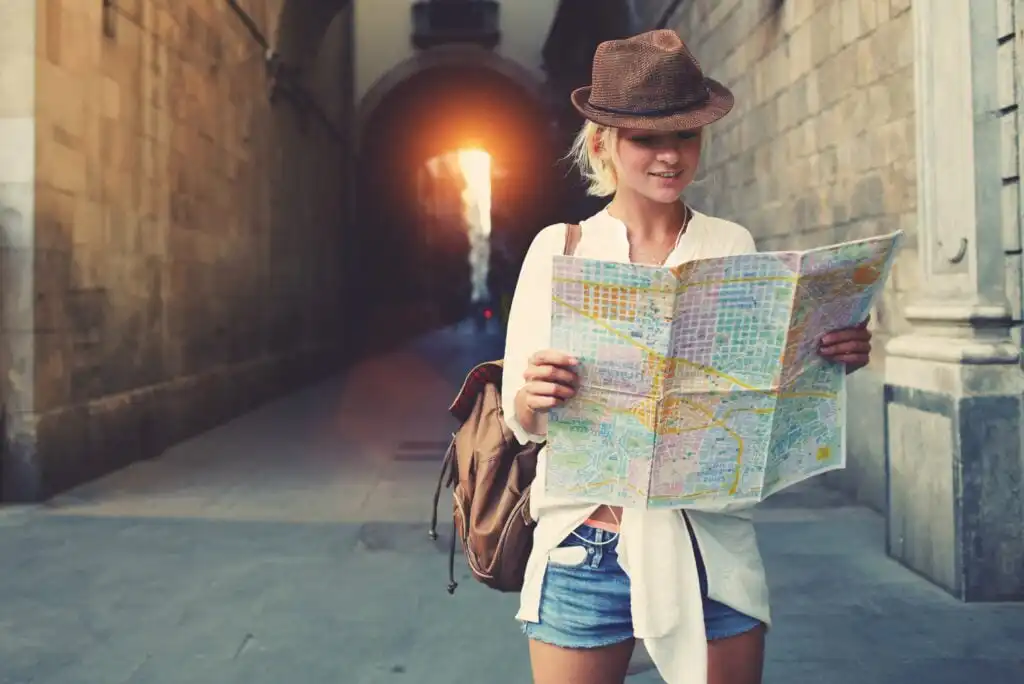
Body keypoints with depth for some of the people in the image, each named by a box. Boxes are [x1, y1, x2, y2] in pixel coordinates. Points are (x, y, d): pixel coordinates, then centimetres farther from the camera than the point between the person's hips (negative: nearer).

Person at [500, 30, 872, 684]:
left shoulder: (733, 247, 4)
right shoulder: (559, 248, 0)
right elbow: (523, 420, -3)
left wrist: (832, 358, -15)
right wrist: (532, 397, -25)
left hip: (711, 546, 1)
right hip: (584, 548, -1)